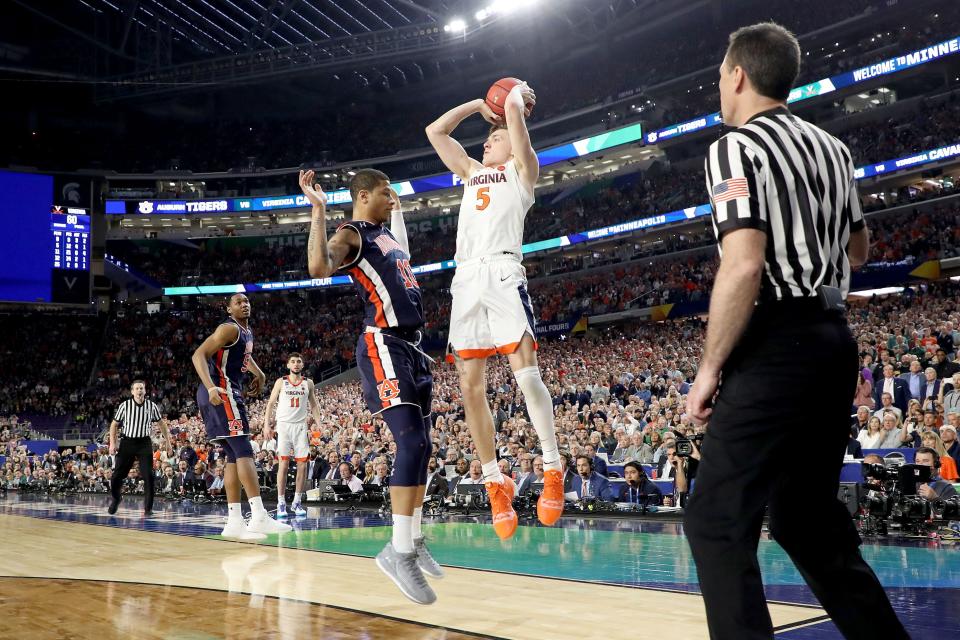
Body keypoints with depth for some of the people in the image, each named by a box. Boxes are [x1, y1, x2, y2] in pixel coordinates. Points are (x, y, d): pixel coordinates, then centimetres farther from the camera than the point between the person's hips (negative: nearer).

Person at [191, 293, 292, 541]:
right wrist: (211, 387, -33)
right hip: (221, 393, -10)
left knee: (234, 456, 7)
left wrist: (259, 374, 28)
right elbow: (198, 355, -20)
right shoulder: (230, 328, -10)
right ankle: (259, 517, -24)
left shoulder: (247, 333, 19)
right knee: (244, 451, -17)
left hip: (229, 393, 10)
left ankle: (234, 522, 7)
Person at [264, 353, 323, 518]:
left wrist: (319, 424, 4)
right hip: (284, 425, -2)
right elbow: (271, 404, 5)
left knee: (302, 464, -1)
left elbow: (314, 405, 14)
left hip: (301, 426, 2)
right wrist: (267, 425, -4)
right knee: (283, 464, -7)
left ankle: (297, 502, 9)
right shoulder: (281, 382, 3)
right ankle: (281, 503, -3)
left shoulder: (308, 383, 8)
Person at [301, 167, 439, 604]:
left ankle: (413, 539, 21)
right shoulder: (351, 235, -6)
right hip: (383, 346, -10)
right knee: (413, 441, -20)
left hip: (411, 345, 10)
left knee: (420, 445, 11)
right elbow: (319, 268, -27)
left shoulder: (386, 232, 21)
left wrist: (398, 212, 43)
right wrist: (318, 211, -25)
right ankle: (399, 551, -17)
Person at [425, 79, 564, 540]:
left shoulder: (522, 168, 13)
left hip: (502, 273, -6)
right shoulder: (472, 172, 29)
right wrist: (479, 103, 33)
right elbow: (435, 130, 32)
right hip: (466, 278, 6)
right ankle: (495, 482, 5)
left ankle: (553, 470, -9)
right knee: (471, 387, -1)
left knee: (526, 374, -17)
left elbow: (514, 110, 1)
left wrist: (519, 94, 22)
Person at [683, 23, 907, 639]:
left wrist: (710, 369, -15)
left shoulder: (736, 147, -9)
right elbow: (858, 248, 27)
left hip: (778, 345, -9)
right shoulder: (832, 147, 15)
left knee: (717, 520, -5)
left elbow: (743, 267, -21)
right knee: (807, 516, 19)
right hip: (834, 337, 9)